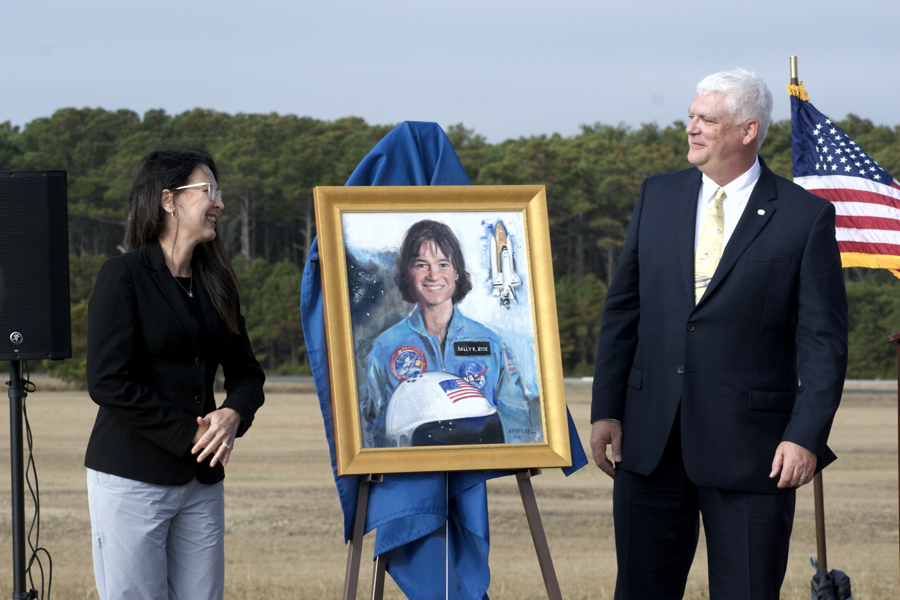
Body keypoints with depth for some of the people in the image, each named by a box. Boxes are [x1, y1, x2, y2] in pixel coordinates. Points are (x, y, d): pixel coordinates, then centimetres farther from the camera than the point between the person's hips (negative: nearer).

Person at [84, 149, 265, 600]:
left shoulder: (214, 282, 14)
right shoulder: (123, 275, -6)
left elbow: (246, 372, 15)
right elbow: (108, 383, -13)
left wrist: (233, 414, -9)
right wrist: (189, 434, -14)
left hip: (202, 480, 6)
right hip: (131, 478, -6)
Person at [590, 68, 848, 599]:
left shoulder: (806, 217, -3)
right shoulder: (658, 197, 10)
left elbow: (824, 341, -4)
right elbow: (623, 309, 12)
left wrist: (806, 436, -13)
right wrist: (606, 410, 5)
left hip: (748, 450, -4)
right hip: (651, 443, 4)